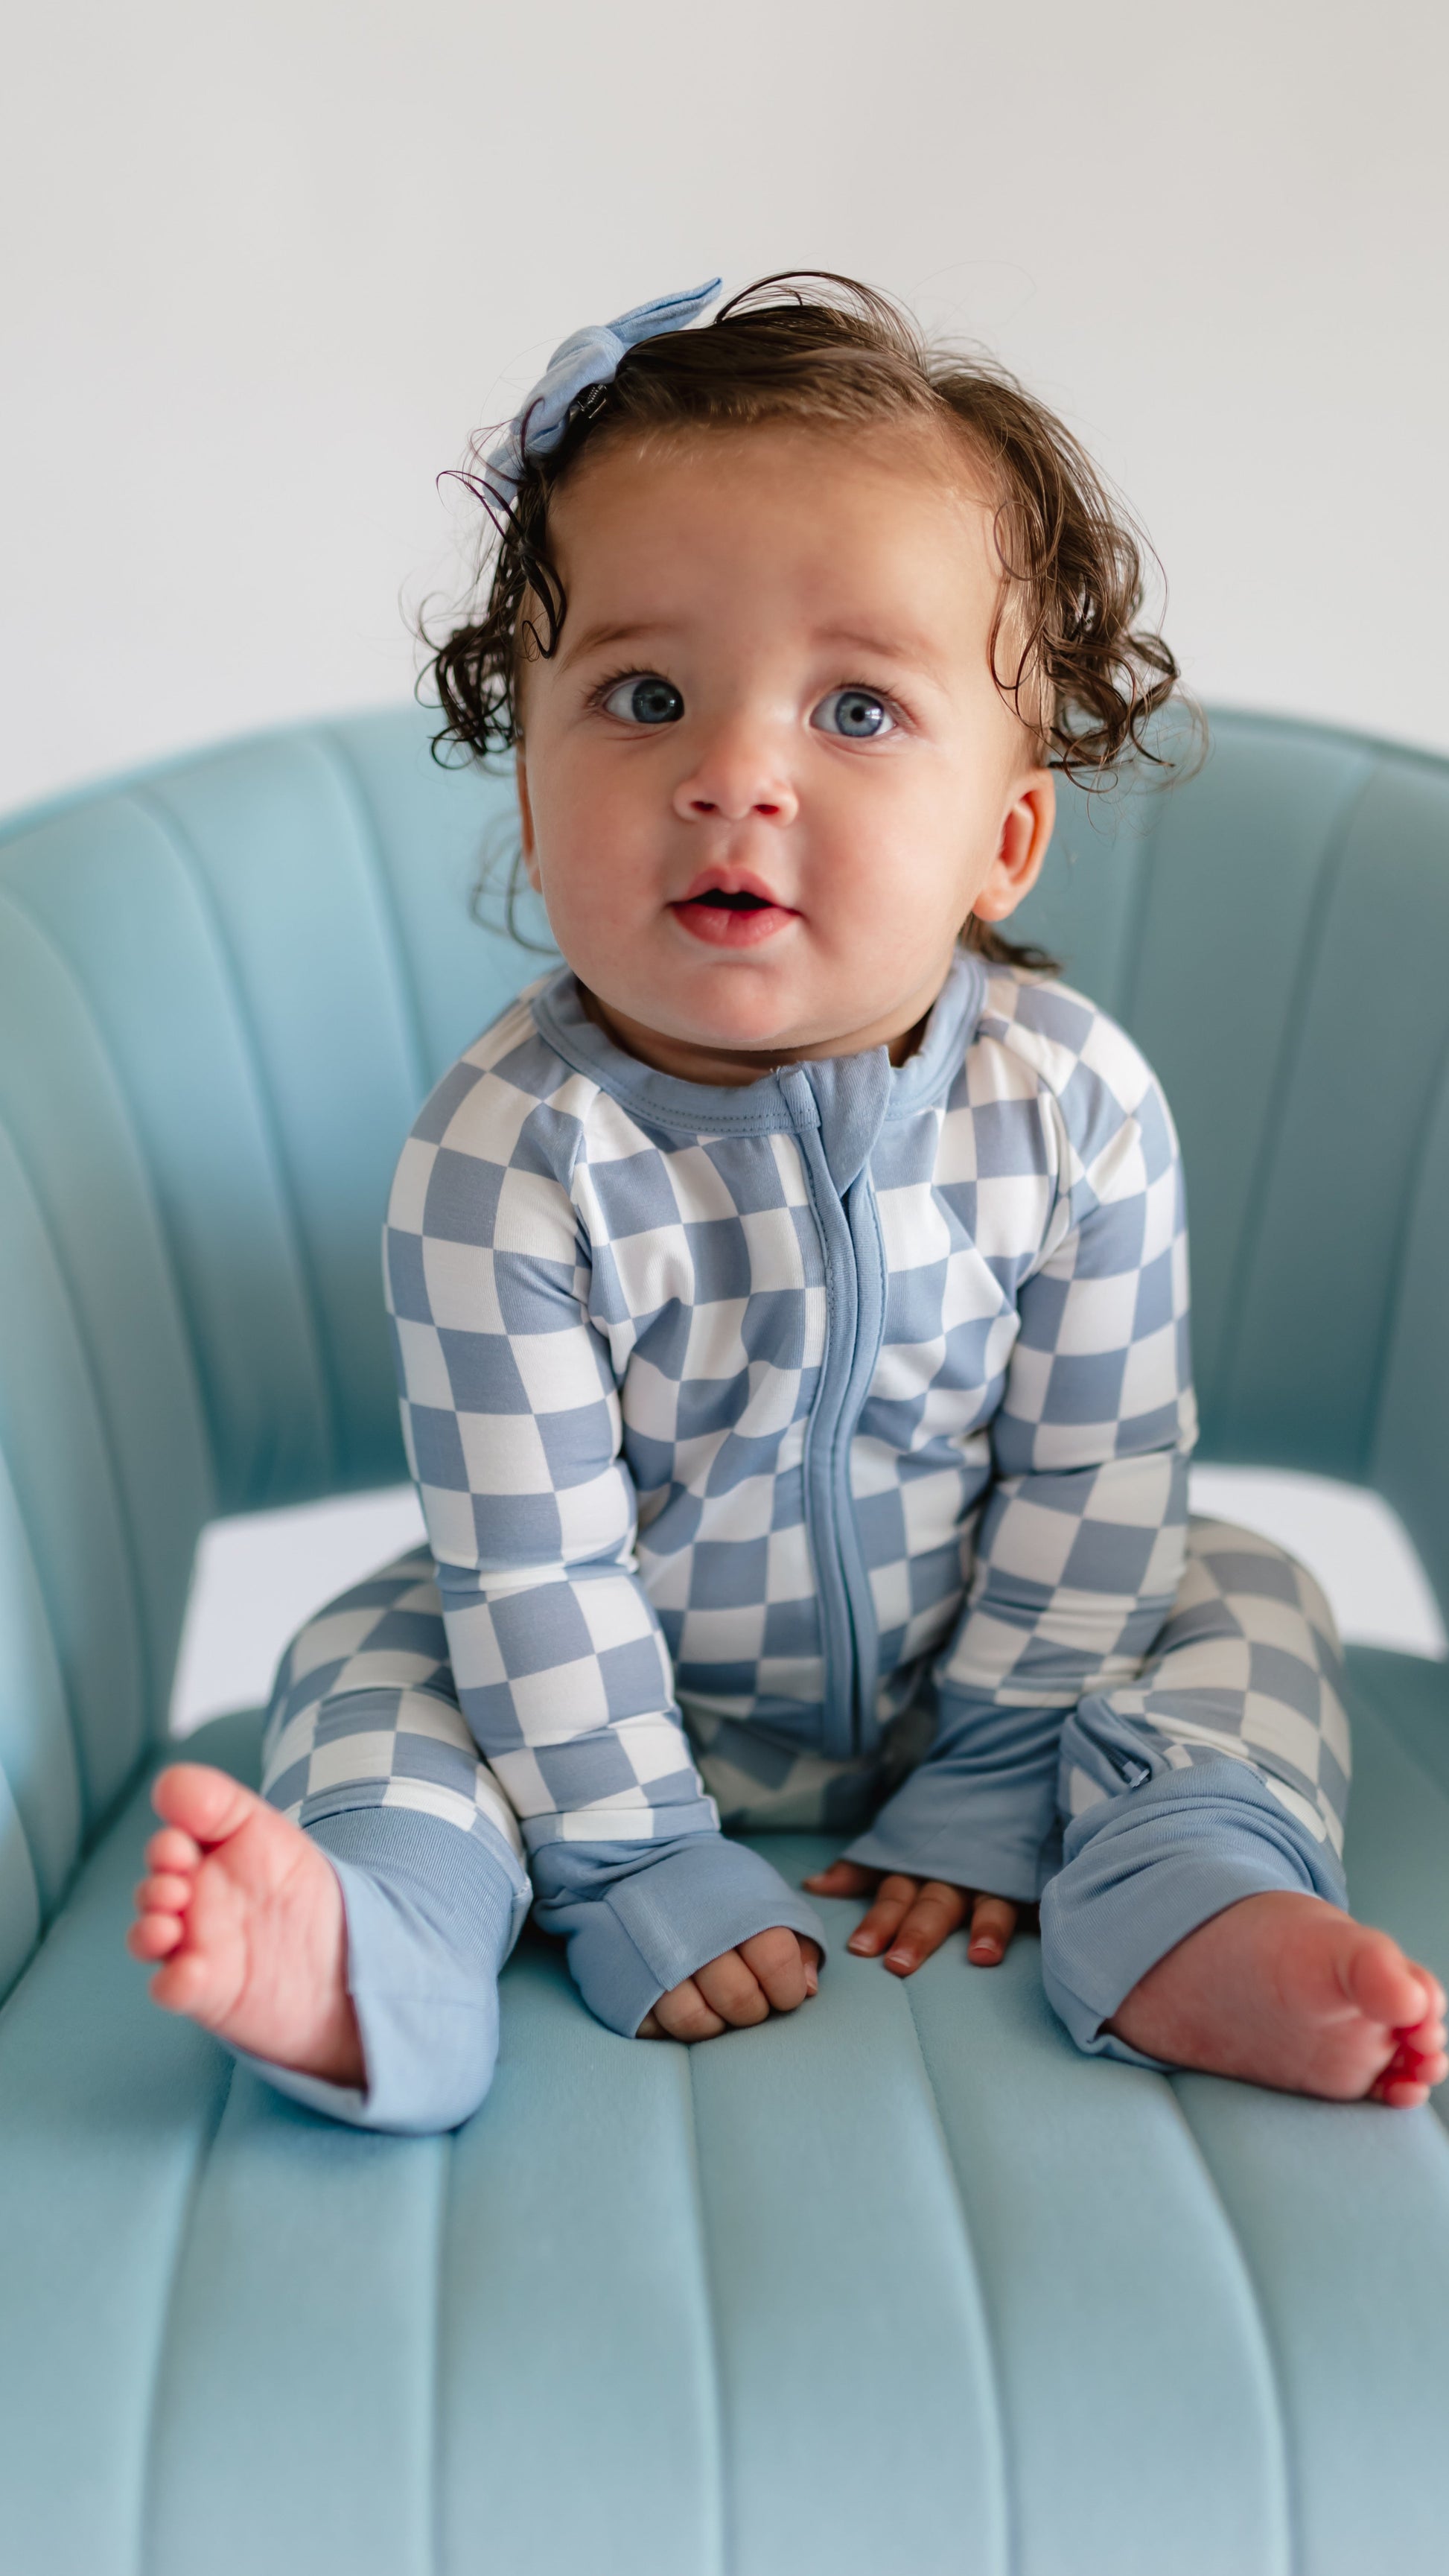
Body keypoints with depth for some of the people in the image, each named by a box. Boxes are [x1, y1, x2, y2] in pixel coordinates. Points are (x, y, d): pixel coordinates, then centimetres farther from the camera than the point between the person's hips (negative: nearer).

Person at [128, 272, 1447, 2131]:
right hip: (651, 1697, -1)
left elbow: (1093, 1486, -13)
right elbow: (536, 1567, -24)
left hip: (960, 1676, 2)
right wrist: (635, 1866, -21)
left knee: (1242, 1605, -8)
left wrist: (990, 1789, -12)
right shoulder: (505, 1157, -28)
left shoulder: (1075, 1105, -21)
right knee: (373, 1656, -15)